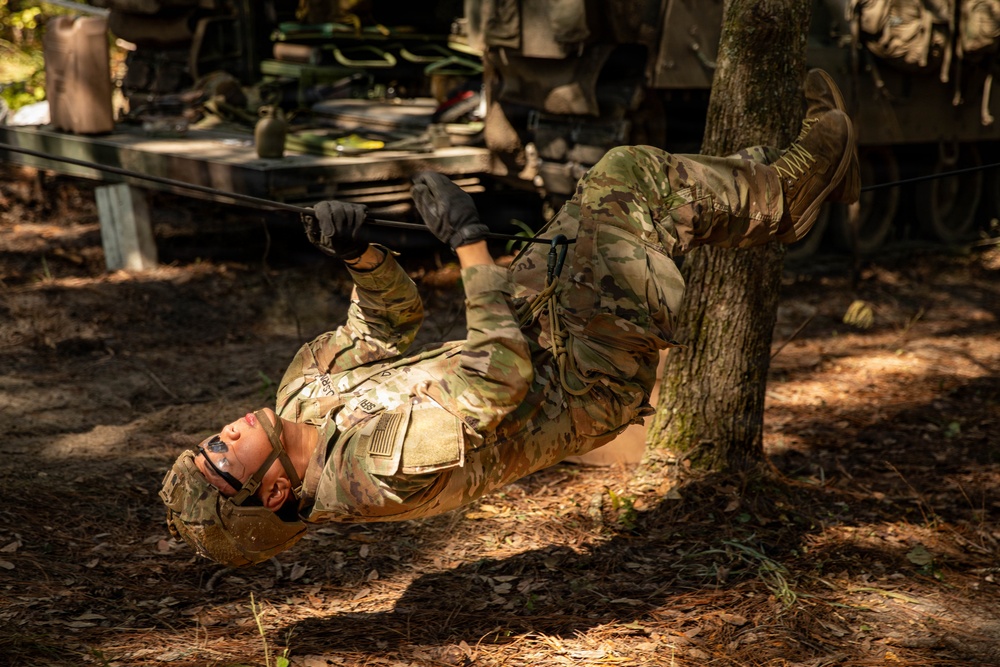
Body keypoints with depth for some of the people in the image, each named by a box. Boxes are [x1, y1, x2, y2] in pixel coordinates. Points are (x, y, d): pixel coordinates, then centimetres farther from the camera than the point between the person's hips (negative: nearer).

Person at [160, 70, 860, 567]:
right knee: (637, 181, -9)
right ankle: (802, 173, 19)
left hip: (536, 325, 8)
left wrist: (356, 253, -18)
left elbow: (392, 319, 4)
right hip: (588, 376, -8)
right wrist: (468, 240, -31)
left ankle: (783, 188, 29)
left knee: (622, 175, 6)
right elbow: (500, 378, -34)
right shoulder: (382, 470, -33)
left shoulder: (303, 391, -7)